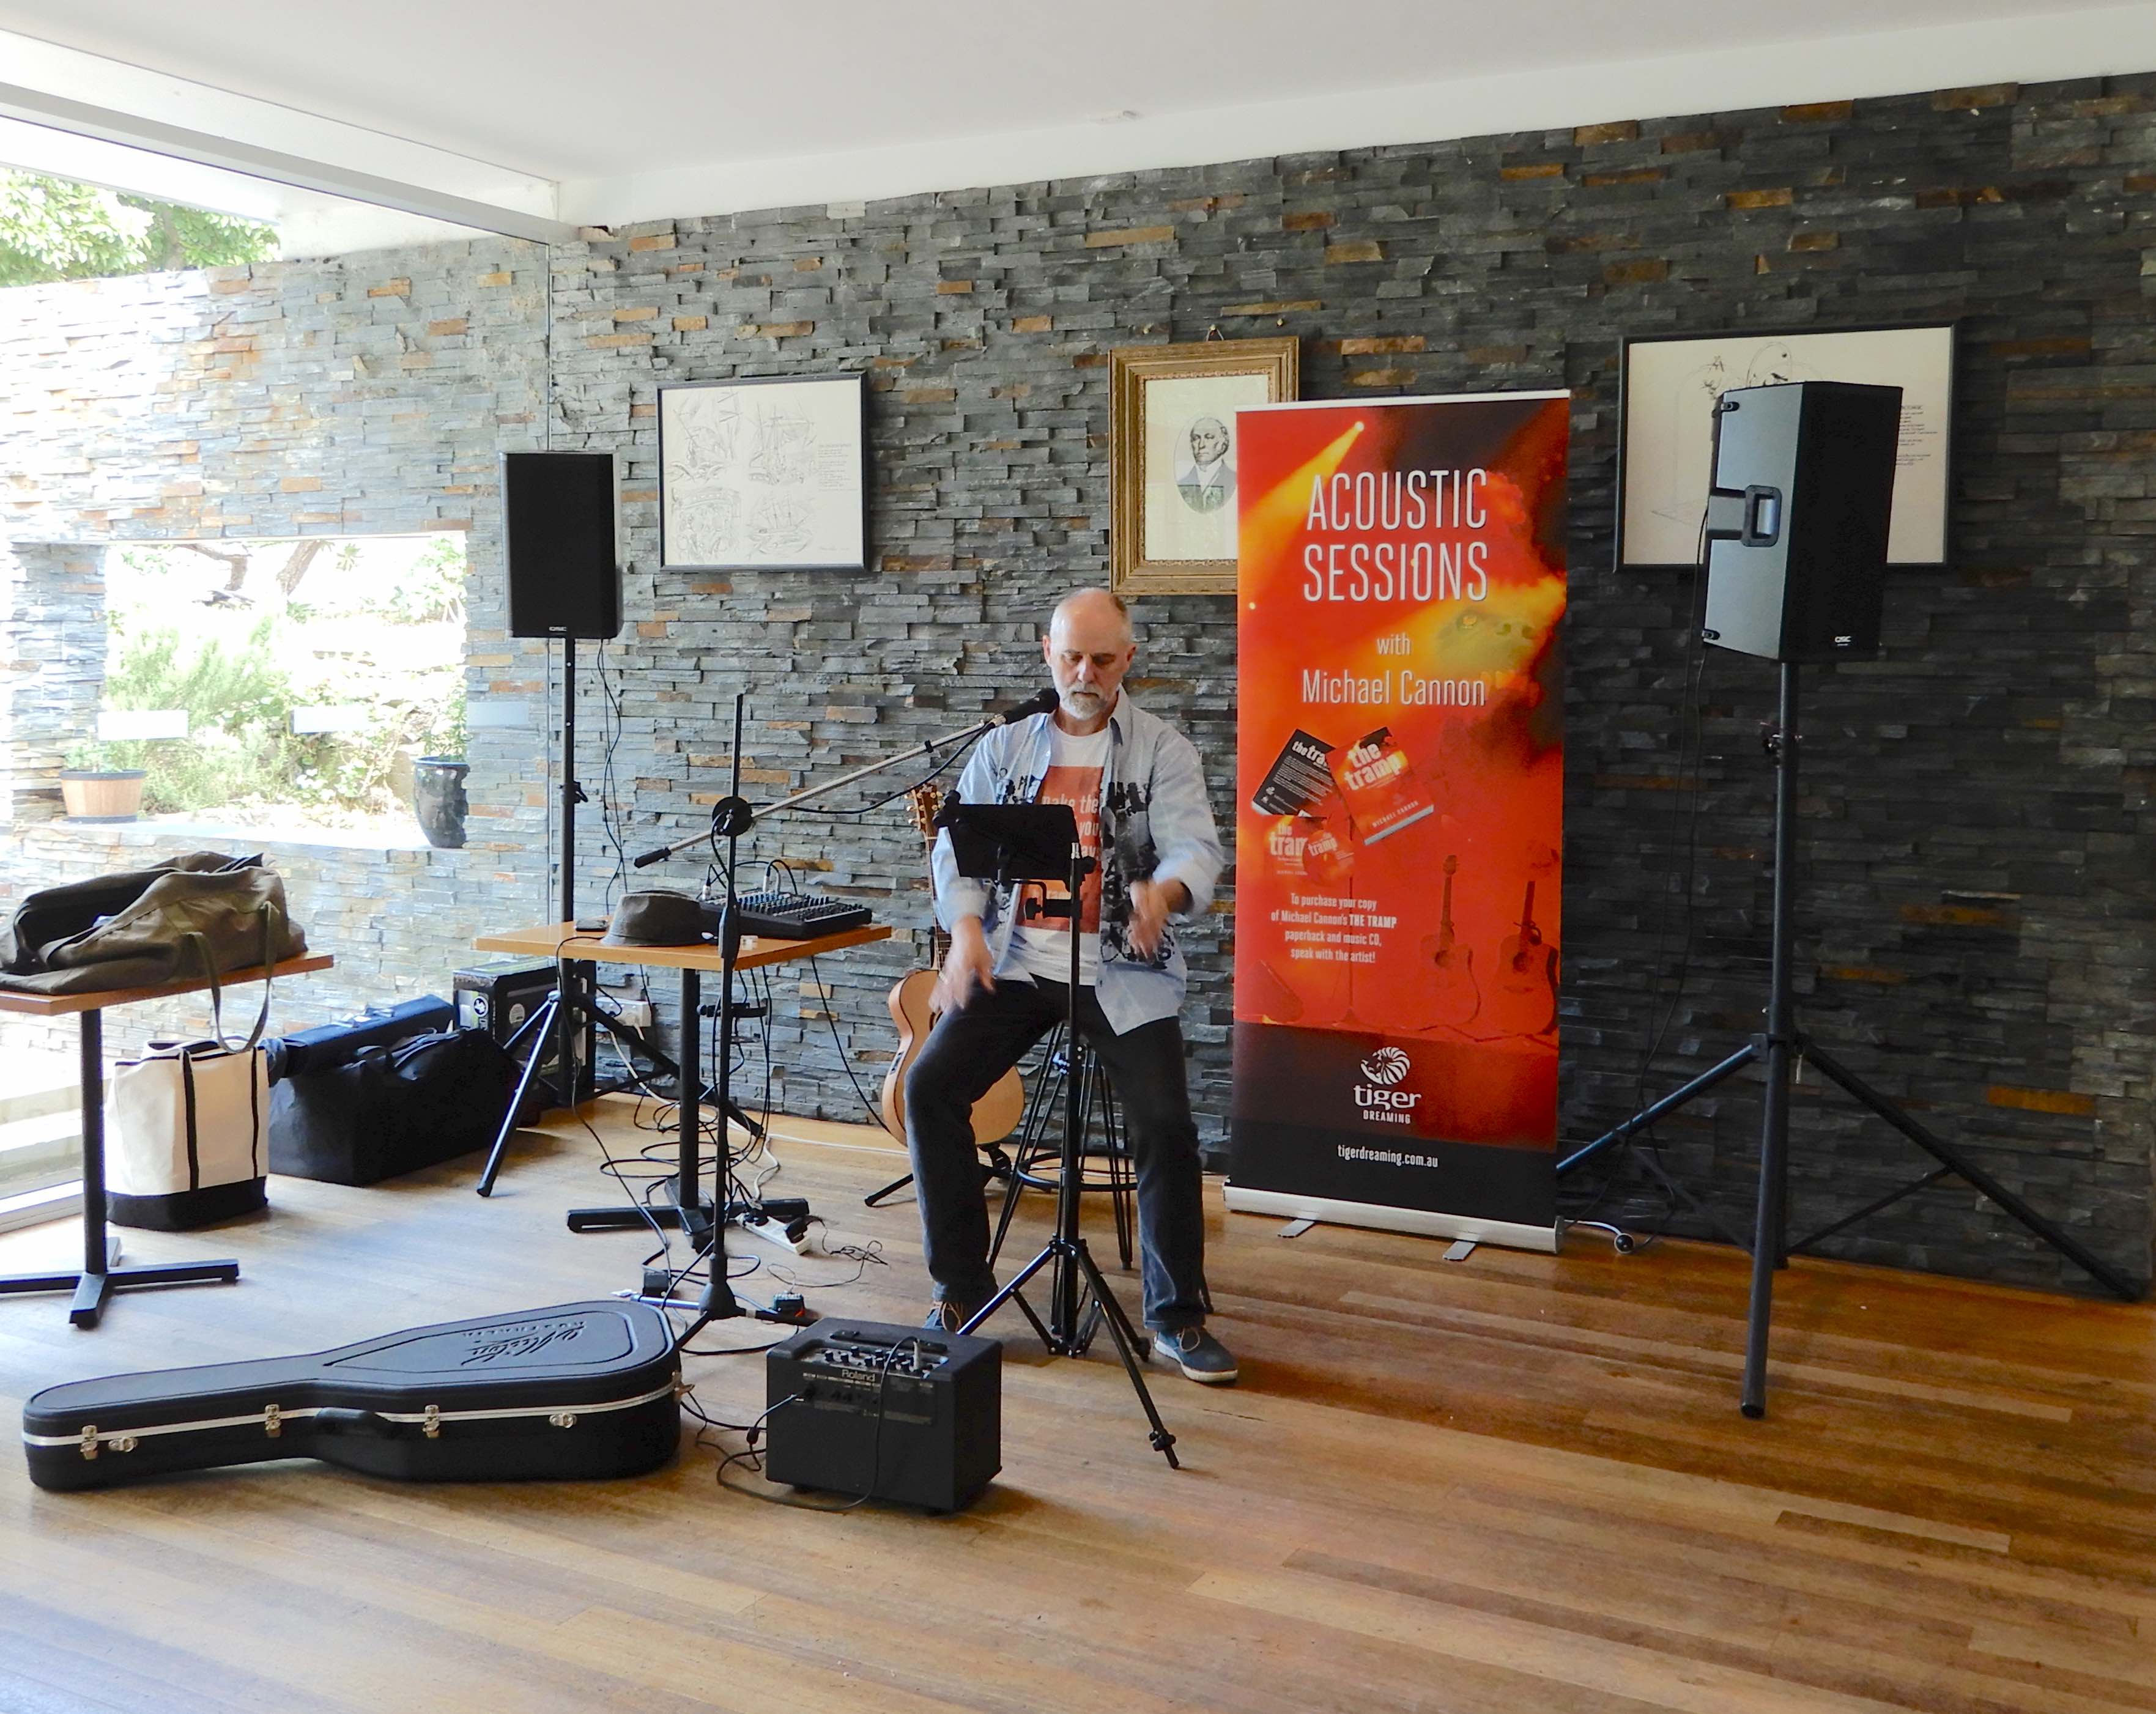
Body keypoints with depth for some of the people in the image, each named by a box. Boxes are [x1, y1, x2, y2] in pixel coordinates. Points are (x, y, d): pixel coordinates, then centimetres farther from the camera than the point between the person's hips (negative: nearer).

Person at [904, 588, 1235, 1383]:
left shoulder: (1164, 750, 2)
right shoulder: (1002, 748, 10)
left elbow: (1197, 847, -12)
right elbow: (957, 847, 3)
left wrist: (1162, 890, -36)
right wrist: (966, 931, -17)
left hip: (1124, 969, -2)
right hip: (1016, 960, 3)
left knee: (1163, 1121, -19)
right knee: (931, 1086, -14)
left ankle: (1178, 1318, 1)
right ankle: (961, 1287, 3)